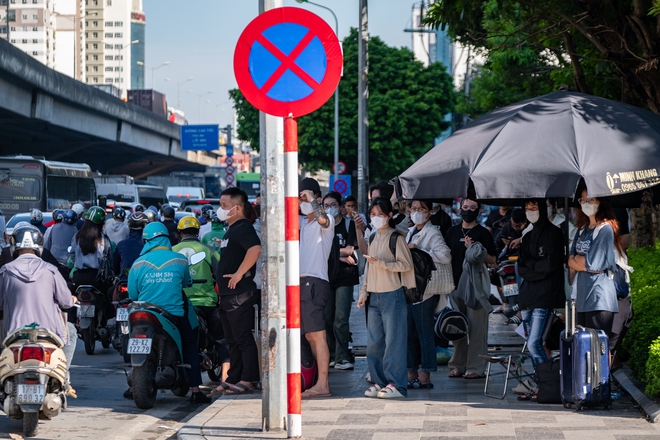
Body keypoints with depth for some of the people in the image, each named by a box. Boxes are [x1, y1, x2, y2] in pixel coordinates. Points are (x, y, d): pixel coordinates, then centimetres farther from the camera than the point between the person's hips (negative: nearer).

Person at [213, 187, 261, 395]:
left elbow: (255, 249, -33)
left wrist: (239, 273, -27)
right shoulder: (232, 230, 18)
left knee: (243, 339, -7)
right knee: (232, 340, 14)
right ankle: (233, 378, 19)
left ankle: (247, 380, -5)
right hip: (227, 294, 11)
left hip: (239, 293, -11)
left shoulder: (243, 228, -14)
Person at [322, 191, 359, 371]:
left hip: (345, 277, -3)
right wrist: (341, 256, -9)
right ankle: (333, 355, 11)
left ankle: (342, 358, -8)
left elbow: (349, 250, -5)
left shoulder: (349, 225, 4)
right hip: (326, 276, 3)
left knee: (341, 320, -10)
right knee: (327, 319, 2)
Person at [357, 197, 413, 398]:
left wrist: (381, 263, -18)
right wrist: (364, 292, 16)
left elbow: (406, 264, -10)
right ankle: (379, 382, 12)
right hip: (374, 296, 7)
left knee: (393, 340, -6)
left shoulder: (396, 238, -5)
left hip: (392, 294, -7)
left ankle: (396, 384, -4)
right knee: (374, 342, 5)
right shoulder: (373, 238, 16)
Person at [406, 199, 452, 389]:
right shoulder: (411, 232, 18)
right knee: (409, 333, 9)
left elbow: (445, 256, -22)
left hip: (424, 290, -8)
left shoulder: (433, 233, -7)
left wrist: (419, 252, -20)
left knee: (424, 333, -5)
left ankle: (425, 376, -1)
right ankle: (412, 373, 15)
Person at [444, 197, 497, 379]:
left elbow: (492, 260, -5)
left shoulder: (483, 233, 0)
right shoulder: (452, 232, 13)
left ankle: (475, 368, -4)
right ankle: (458, 365, 15)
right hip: (456, 284, 5)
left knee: (476, 327, -6)